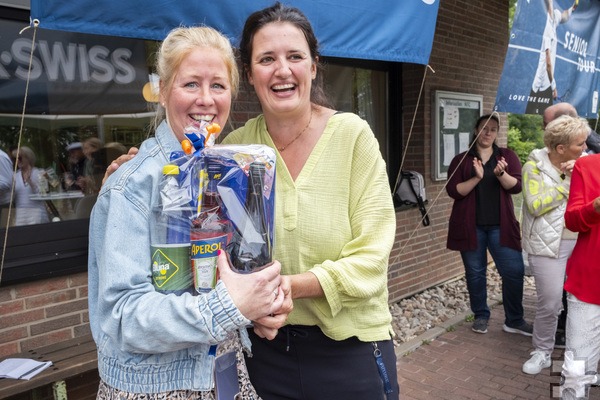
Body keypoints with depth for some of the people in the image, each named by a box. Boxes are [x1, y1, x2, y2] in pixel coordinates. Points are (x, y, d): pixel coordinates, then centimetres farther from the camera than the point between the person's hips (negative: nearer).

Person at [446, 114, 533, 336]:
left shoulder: (508, 156, 8)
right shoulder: (461, 160, 4)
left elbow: (516, 186, -4)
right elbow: (453, 191, -7)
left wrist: (500, 173, -23)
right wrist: (476, 177, -21)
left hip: (500, 225, 1)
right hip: (470, 226, -1)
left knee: (514, 271, -1)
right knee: (475, 273, 6)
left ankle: (514, 321, 14)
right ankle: (481, 316, 23)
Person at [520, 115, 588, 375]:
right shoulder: (534, 166, -6)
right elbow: (535, 205, -16)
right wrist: (567, 183, -13)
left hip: (581, 242, 4)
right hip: (548, 244, -4)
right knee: (550, 303, -2)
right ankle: (542, 352, 19)